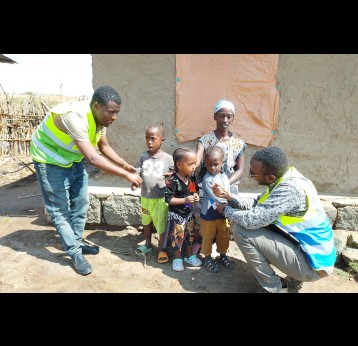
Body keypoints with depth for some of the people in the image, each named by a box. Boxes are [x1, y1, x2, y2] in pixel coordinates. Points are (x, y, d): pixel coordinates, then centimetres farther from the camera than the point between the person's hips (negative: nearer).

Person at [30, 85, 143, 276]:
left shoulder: (100, 118, -11)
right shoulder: (74, 116, -37)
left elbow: (104, 147, 4)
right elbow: (93, 158, -41)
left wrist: (124, 164, -6)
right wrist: (126, 175, -38)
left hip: (73, 160, 8)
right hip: (51, 161, -8)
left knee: (81, 203, 11)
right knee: (60, 209, -1)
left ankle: (77, 242, 28)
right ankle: (75, 253, 12)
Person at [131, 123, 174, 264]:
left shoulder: (168, 158, -9)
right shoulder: (143, 157, -1)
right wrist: (134, 183, -19)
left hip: (161, 198, -3)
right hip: (145, 197, 4)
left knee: (161, 225, 7)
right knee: (146, 222, 21)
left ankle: (161, 249, 28)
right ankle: (147, 244, 42)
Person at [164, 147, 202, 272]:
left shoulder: (193, 177, -5)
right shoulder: (172, 180, -24)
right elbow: (168, 199, -23)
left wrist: (196, 196, -10)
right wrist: (185, 200, -28)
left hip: (189, 213, 6)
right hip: (176, 214, -6)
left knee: (190, 235, 19)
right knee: (177, 237, 7)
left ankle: (189, 256, 40)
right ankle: (177, 258, 29)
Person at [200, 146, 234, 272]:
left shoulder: (224, 177, 2)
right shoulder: (207, 179, -19)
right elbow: (214, 196, -24)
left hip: (223, 213, 6)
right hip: (209, 214, -6)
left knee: (224, 236, 19)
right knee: (208, 237, 11)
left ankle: (223, 255, 39)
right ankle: (207, 258, 29)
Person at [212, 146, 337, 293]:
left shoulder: (290, 189, -29)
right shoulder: (283, 178, -1)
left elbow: (251, 220, -29)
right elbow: (256, 204, 8)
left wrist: (225, 210, -11)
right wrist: (229, 196, -3)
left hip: (312, 261, -9)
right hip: (310, 249, 9)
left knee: (242, 232, -17)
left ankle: (273, 288, 3)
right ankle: (293, 278, 18)